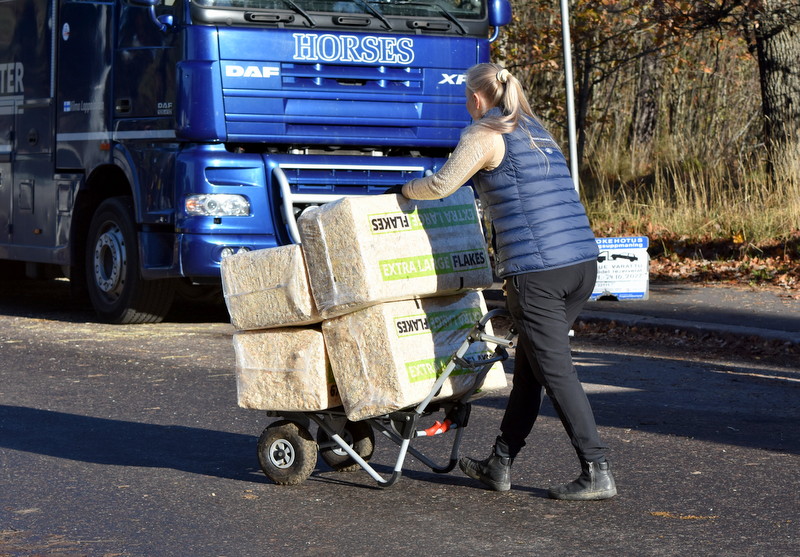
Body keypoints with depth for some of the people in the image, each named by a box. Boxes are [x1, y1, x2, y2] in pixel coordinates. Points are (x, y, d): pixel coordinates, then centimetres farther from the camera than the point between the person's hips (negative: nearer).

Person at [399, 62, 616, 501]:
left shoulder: (485, 134, -2)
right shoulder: (536, 132, 22)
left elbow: (441, 185, -2)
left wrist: (405, 189, 16)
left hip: (535, 268, -8)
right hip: (582, 260, 8)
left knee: (555, 371, -4)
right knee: (530, 366, 16)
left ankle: (597, 473, -6)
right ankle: (500, 464, 24)